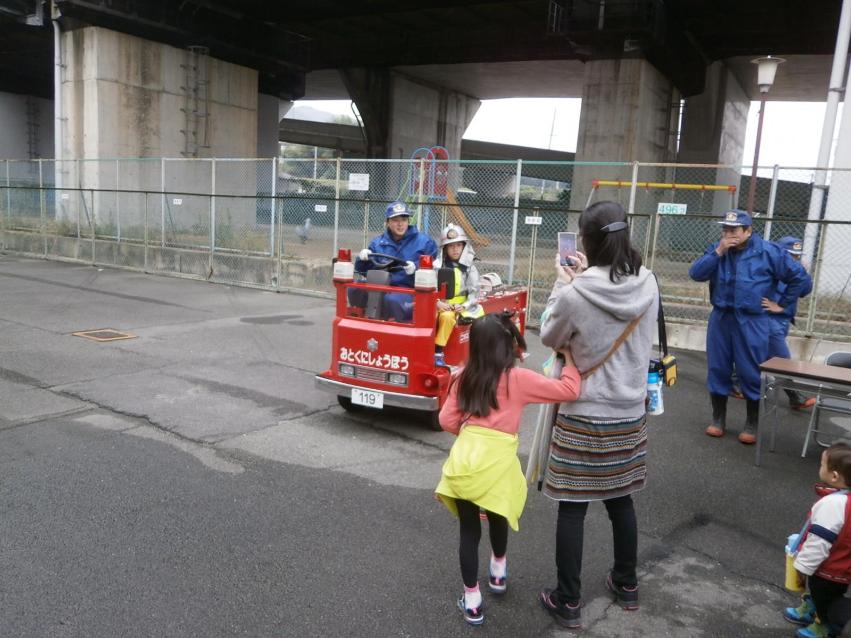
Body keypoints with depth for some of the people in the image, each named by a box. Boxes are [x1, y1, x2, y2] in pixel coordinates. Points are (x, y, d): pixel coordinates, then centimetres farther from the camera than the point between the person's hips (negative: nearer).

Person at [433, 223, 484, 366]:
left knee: (447, 316, -35)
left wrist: (464, 306, -15)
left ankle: (438, 352, -27)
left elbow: (474, 292, 2)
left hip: (459, 305, -1)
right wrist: (437, 302, -17)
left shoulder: (469, 267, 6)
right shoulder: (438, 265, 7)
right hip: (440, 304, 1)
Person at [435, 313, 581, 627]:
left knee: (469, 530, 14)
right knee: (498, 517, 26)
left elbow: (447, 420, 8)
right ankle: (498, 572, 51)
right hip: (496, 464, -2)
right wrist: (568, 358, 8)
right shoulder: (518, 378, -4)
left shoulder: (465, 377, 8)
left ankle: (472, 601, 22)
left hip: (463, 460, 2)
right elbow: (569, 390, -6)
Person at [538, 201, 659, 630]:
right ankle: (626, 584, 39)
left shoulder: (576, 294, -20)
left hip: (584, 417, -5)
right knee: (621, 501, 22)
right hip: (630, 413, 6)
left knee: (572, 508, 7)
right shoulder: (648, 284, -5)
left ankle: (568, 602, 19)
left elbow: (550, 338, -3)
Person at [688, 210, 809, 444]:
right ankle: (718, 420, 22)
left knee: (751, 374, 2)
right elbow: (696, 274, -10)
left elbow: (799, 277, 2)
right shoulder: (716, 249, 4)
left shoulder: (768, 252, -6)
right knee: (717, 370, 8)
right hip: (720, 319, 3)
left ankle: (752, 425, 17)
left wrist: (781, 304, 1)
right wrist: (718, 252, -18)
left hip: (752, 323, -3)